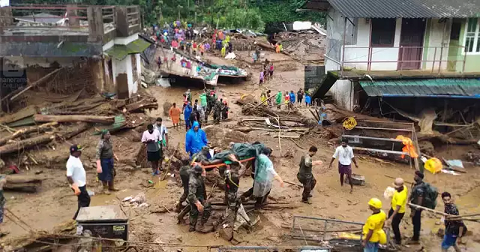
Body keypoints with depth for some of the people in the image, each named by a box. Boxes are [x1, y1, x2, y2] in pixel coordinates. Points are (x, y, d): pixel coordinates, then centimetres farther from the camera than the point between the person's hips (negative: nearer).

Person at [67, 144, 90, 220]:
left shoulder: (76, 158, 4)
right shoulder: (71, 162, -27)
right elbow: (69, 177, -28)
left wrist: (84, 182, 21)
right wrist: (76, 188, -30)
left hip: (81, 184, 9)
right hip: (78, 186, -9)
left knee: (82, 200, 19)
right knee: (86, 200, -1)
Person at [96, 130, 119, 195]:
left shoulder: (109, 141, 0)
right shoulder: (101, 143, -25)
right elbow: (97, 155, -28)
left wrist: (115, 157, 23)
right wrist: (99, 166, -34)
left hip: (110, 160, 8)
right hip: (104, 161, -8)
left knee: (111, 174, 19)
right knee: (105, 175, 8)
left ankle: (111, 187, 37)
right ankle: (105, 189, 27)